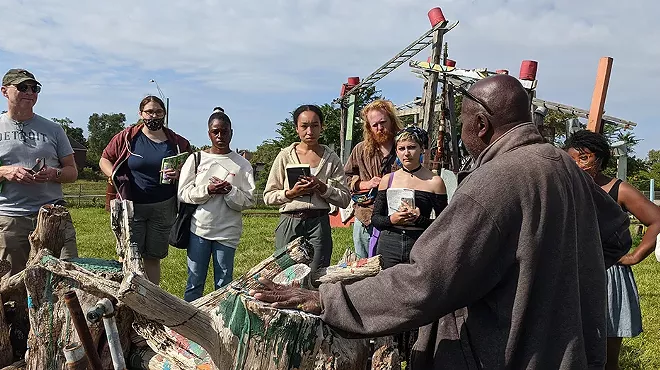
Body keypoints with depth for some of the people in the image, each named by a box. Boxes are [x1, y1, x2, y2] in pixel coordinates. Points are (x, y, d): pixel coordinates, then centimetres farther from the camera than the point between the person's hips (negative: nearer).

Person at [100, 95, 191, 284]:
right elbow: (104, 159, 10)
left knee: (153, 258, 10)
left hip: (164, 207, 2)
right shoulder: (127, 137, 2)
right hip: (132, 206, -1)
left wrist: (178, 174, -10)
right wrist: (114, 176, -8)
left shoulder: (177, 142, 5)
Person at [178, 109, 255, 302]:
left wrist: (230, 191, -18)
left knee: (224, 284, 6)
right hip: (199, 228, 1)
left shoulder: (242, 164, 2)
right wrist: (207, 190, -16)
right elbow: (183, 193, -1)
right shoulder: (196, 159, 5)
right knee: (194, 282, 8)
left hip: (227, 231, 0)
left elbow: (248, 200, -1)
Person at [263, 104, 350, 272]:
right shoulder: (285, 156, 6)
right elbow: (268, 196, 6)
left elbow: (345, 199, 5)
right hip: (289, 222, 0)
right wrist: (291, 193, -11)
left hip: (319, 223, 0)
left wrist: (322, 188, -11)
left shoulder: (331, 159, 8)